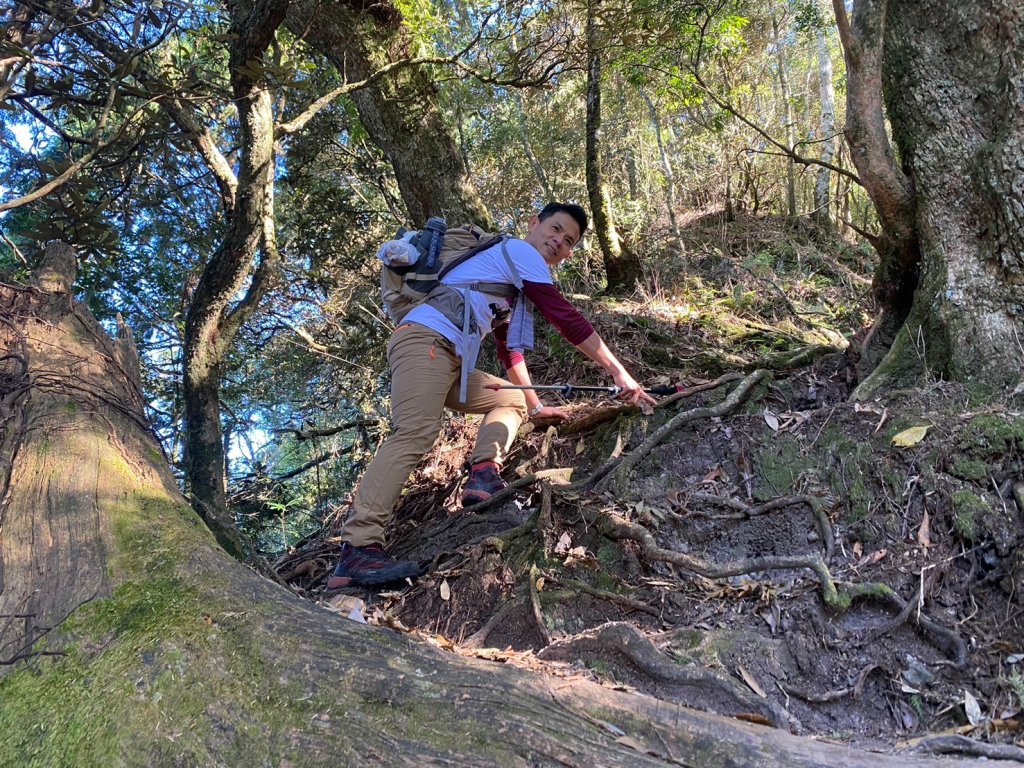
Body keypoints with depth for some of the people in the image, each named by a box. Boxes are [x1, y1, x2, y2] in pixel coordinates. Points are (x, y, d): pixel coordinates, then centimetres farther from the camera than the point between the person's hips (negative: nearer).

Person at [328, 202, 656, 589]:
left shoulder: (515, 280, 31)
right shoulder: (521, 251, 2)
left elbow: (508, 347, 36)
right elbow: (567, 319, -4)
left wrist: (535, 406, 39)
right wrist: (619, 372, 0)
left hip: (450, 363, 10)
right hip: (424, 340, -10)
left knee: (512, 398, 17)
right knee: (416, 434, -27)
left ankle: (484, 476, -9)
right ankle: (358, 550, -35)